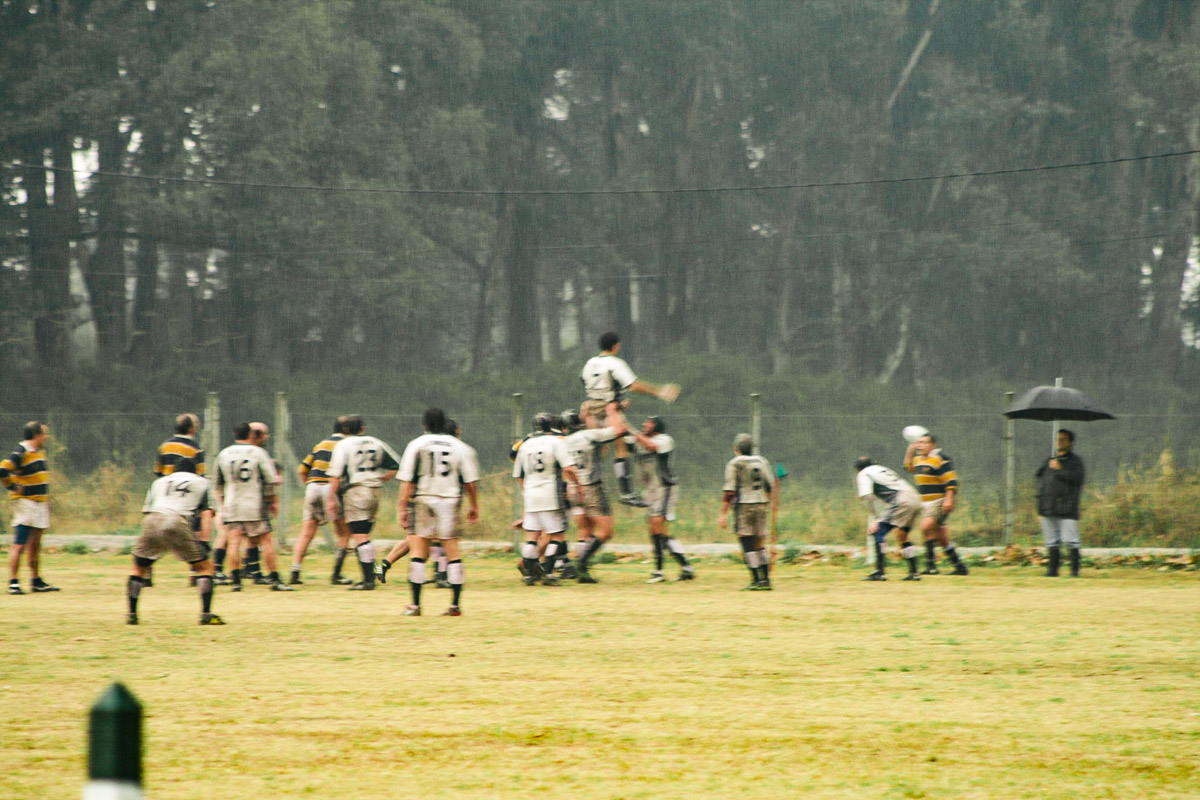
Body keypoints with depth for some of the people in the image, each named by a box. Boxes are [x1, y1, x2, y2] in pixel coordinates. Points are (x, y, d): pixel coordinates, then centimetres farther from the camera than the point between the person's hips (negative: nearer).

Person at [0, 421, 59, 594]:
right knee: (20, 544, -9)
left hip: (40, 502, 9)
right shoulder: (21, 454, -16)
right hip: (25, 502, -9)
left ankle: (36, 581, 20)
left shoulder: (40, 452, 13)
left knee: (35, 544, 14)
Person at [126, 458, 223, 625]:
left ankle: (131, 614, 16)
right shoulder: (201, 483, 26)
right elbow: (206, 513, 11)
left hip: (151, 523, 3)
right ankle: (206, 614, -2)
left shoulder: (159, 482, 33)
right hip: (178, 523, -3)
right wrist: (204, 542, 3)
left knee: (139, 568, 23)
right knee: (205, 566, 10)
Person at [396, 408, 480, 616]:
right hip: (450, 499, 2)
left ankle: (415, 604, -2)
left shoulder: (416, 445, -1)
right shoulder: (458, 446, 5)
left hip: (424, 500, -2)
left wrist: (402, 507, -2)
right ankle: (456, 604, 1)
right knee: (452, 551, 5)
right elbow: (470, 481, 6)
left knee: (418, 551, 2)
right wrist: (473, 505, 17)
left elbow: (407, 481, -5)